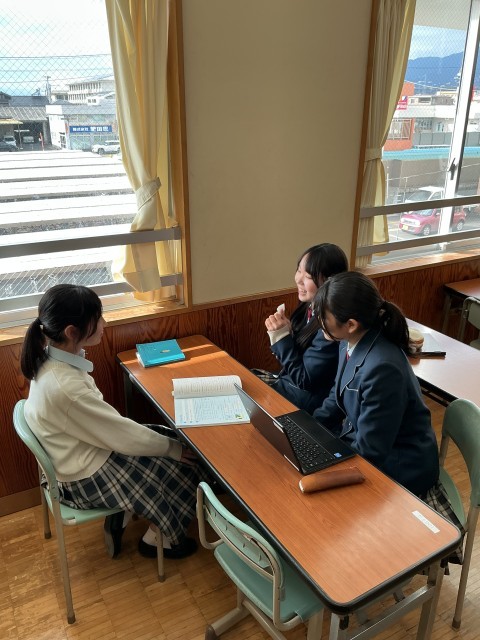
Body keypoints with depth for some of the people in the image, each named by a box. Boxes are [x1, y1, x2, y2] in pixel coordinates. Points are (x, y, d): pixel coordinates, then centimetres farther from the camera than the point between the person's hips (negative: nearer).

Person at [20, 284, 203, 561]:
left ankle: (120, 519, 24)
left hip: (84, 452, 8)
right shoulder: (64, 387, -35)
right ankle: (158, 540, 27)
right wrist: (175, 448, -9)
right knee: (186, 471, 2)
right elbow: (123, 437, -24)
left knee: (165, 438, 15)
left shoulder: (53, 359, -8)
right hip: (85, 478, -8)